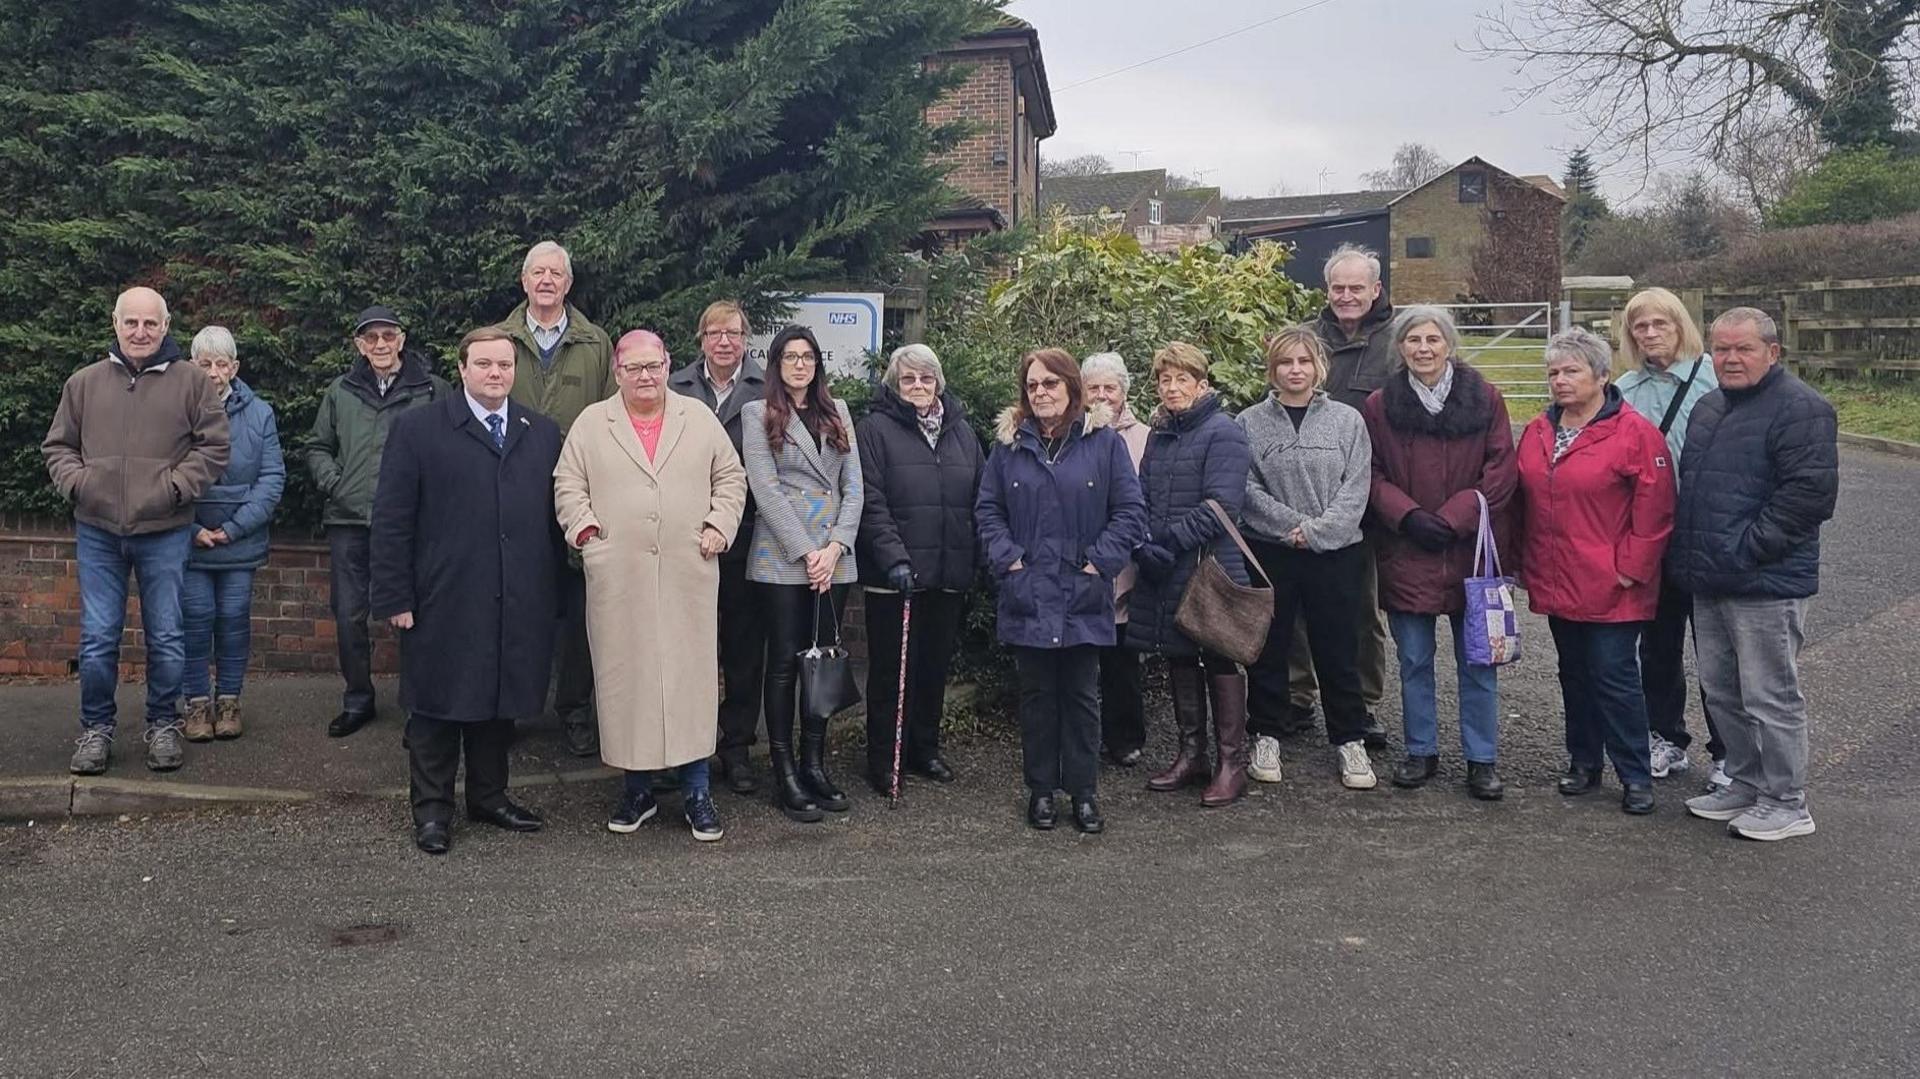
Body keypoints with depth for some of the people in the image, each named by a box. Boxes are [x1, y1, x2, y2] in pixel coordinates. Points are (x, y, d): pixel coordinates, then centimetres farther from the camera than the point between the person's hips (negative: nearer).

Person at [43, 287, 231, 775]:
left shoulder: (191, 381, 0)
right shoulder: (84, 382, 8)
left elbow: (214, 445, -1)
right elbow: (57, 446, 14)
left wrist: (175, 485, -13)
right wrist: (76, 481, -5)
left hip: (164, 533, -2)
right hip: (98, 532, 2)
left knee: (166, 638, 6)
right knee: (97, 638, 5)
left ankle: (163, 725, 22)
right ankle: (96, 728, 21)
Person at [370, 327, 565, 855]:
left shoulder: (543, 433, 10)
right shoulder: (417, 429, 0)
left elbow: (554, 516, 11)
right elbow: (391, 519, -3)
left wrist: (554, 589, 7)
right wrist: (395, 597, -8)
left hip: (519, 607, 4)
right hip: (443, 604, -3)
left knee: (503, 701, 13)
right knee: (437, 706, 5)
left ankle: (489, 796, 29)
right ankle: (431, 809, 19)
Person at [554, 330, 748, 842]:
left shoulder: (700, 418, 11)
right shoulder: (591, 423, 9)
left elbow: (730, 477, 12)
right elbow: (568, 485, 7)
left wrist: (719, 525, 0)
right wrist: (585, 530, -6)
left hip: (689, 575, 0)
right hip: (618, 579, 0)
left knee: (692, 677, 1)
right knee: (625, 678, 4)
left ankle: (696, 793, 11)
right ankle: (637, 789, 18)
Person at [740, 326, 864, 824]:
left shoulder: (837, 413, 14)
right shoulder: (758, 413, 1)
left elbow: (854, 485, 8)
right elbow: (766, 489, -7)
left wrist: (836, 547, -6)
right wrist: (805, 551, -13)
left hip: (833, 558, 4)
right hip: (782, 558, -4)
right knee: (785, 661, 0)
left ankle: (815, 764, 17)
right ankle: (785, 773, 6)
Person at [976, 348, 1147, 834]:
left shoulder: (1104, 441, -1)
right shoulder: (1009, 443, 5)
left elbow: (1130, 511, -2)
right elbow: (987, 508, 8)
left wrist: (1100, 561, -9)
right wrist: (1006, 557, -5)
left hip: (1083, 597, -1)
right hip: (1027, 596, 2)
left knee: (1081, 695, 7)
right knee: (1037, 694, 10)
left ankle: (1084, 792, 17)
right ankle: (1041, 789, 21)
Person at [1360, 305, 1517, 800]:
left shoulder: (1485, 399, 0)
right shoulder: (1379, 405, 2)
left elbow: (1501, 471, -3)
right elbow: (1371, 475, 2)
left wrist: (1453, 518, -12)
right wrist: (1408, 516, -13)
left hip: (1471, 550, -1)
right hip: (1405, 553, 1)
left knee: (1477, 662, 7)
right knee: (1414, 661, 10)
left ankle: (1482, 760, 19)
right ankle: (1421, 751, 25)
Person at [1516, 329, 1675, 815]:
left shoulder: (1635, 433, -10)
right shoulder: (1537, 432, 9)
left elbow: (1654, 510, -11)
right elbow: (1523, 504, 16)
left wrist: (1631, 568, -12)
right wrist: (1525, 564, 12)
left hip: (1610, 588, -6)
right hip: (1556, 583, 6)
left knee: (1614, 678, -2)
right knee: (1574, 674, 16)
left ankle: (1635, 775, 11)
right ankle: (1583, 761, 29)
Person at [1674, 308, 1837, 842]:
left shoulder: (1800, 408, -12)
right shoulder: (1708, 408, 15)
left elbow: (1811, 493, -20)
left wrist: (1747, 548, -19)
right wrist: (1687, 552, 13)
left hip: (1767, 585, -9)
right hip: (1709, 582, 9)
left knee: (1770, 697, 0)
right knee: (1722, 693, 17)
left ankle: (1786, 804, 13)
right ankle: (1745, 784, 31)